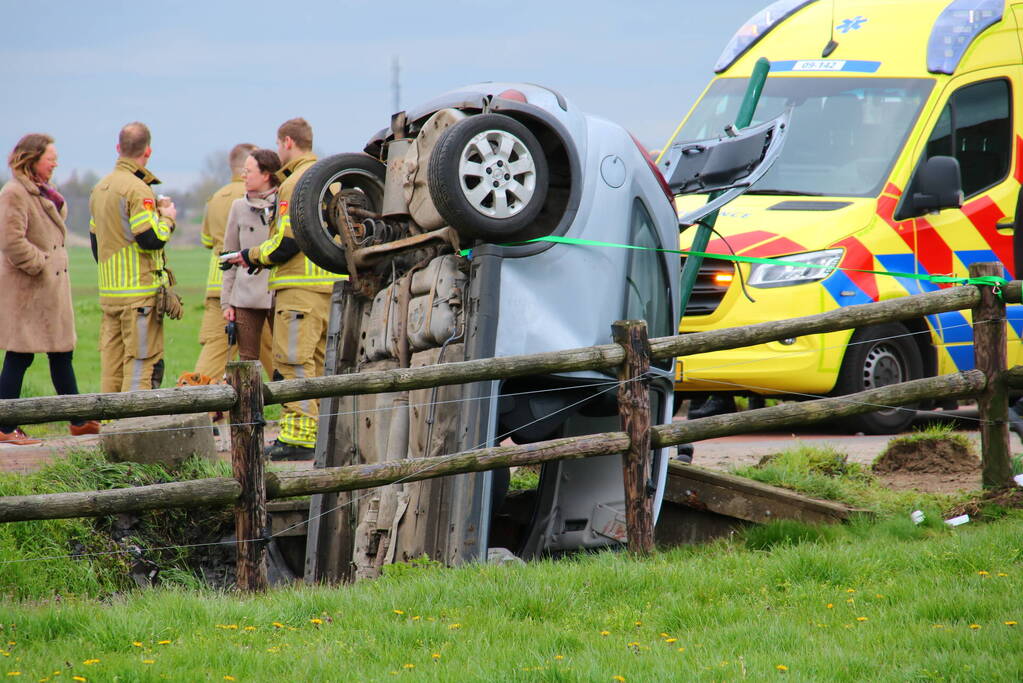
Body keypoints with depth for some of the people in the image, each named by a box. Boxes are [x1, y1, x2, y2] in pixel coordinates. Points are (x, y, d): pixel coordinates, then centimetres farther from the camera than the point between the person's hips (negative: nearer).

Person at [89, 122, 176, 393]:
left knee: (111, 362, 10)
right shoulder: (138, 189, -14)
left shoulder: (100, 188, 13)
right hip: (140, 292, -8)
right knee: (142, 361, -6)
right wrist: (167, 218, -1)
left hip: (108, 290, 8)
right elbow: (152, 239, -20)